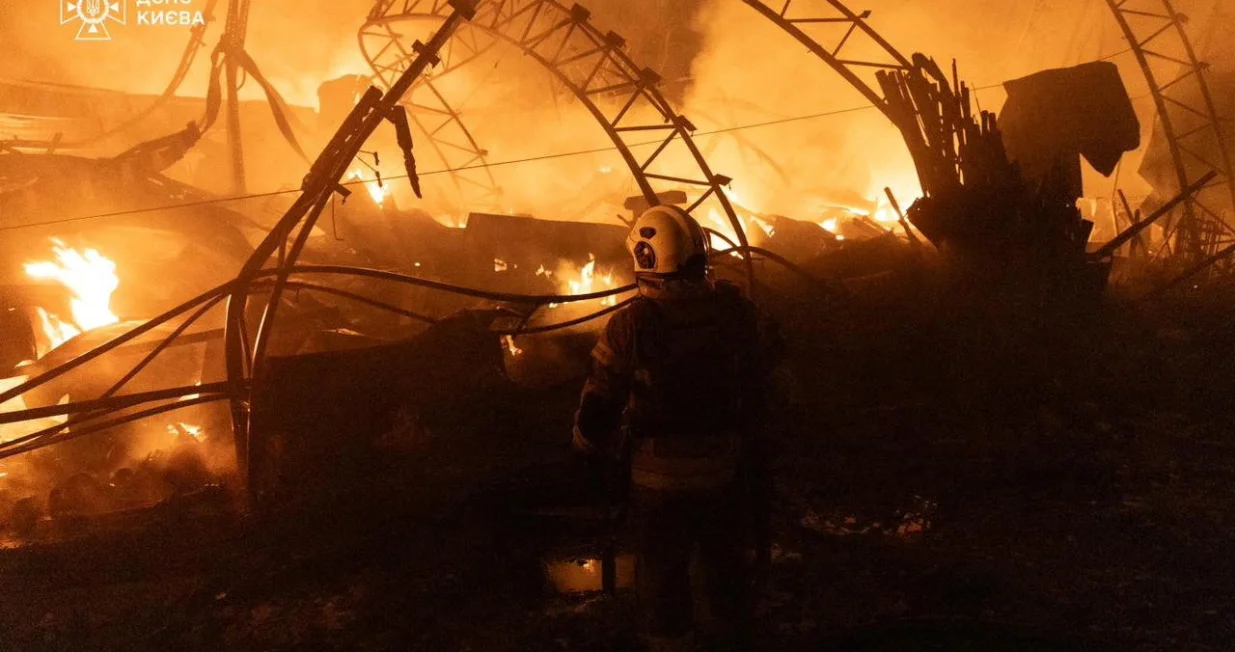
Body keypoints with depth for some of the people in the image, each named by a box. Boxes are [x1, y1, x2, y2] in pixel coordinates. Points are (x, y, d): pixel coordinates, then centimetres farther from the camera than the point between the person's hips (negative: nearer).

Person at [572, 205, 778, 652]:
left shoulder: (631, 325, -20)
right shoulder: (736, 310, -9)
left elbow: (601, 400, -14)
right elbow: (758, 376, 5)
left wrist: (593, 448, 5)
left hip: (659, 470, -4)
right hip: (726, 464, 4)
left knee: (662, 573, 15)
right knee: (724, 564, 24)